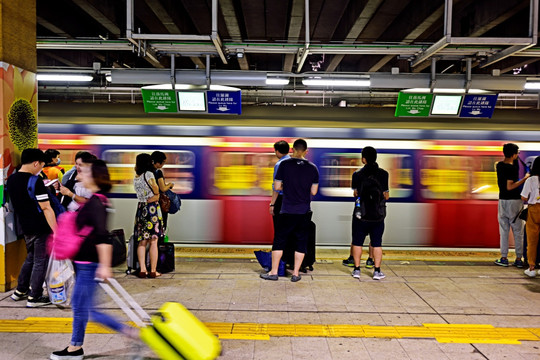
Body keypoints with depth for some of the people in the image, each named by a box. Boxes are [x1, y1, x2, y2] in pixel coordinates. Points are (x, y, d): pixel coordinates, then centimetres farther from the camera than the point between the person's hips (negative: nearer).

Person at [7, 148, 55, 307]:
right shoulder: (35, 181, -19)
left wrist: (44, 188, 21)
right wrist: (56, 231, -20)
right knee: (40, 261, 4)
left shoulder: (11, 180, 6)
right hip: (41, 228, -8)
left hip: (25, 227, 8)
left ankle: (20, 291, 32)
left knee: (30, 258, 24)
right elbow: (46, 208, -21)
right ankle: (34, 297, 11)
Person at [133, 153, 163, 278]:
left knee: (141, 242, 9)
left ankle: (142, 270, 8)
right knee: (153, 242, 0)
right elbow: (156, 192, -7)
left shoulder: (135, 179, 8)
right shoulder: (149, 174, -9)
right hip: (152, 209, -5)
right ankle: (153, 271, 4)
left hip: (141, 208, 5)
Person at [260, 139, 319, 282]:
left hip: (287, 211, -1)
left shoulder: (284, 164, -5)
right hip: (305, 212, 2)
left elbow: (277, 187, -3)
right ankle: (295, 274, 14)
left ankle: (273, 272, 14)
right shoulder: (313, 168, 1)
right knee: (301, 242, 10)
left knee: (279, 241, 9)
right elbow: (314, 191, 4)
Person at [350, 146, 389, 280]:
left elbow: (355, 193, 4)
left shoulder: (357, 174, -5)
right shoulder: (383, 174, -5)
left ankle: (357, 269, 13)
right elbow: (386, 196, -3)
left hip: (361, 215, 0)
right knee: (377, 244, 9)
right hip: (378, 215, 1)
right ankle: (377, 271, 11)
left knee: (357, 242, 10)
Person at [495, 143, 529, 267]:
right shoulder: (512, 168, -15)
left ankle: (504, 258, 8)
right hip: (514, 201, -5)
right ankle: (519, 259, 8)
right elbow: (510, 187, -18)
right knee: (518, 231, 5)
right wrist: (525, 179, -16)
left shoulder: (499, 165, 5)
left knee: (504, 231, 9)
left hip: (502, 200, 5)